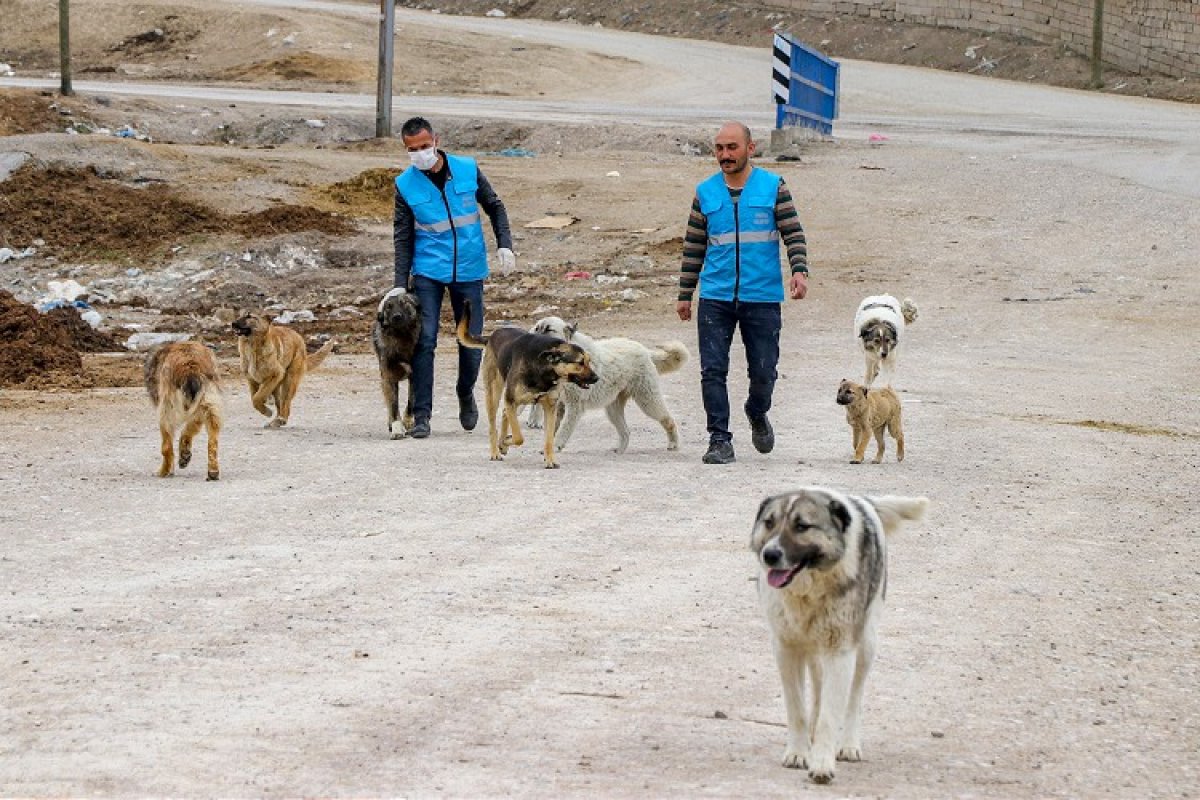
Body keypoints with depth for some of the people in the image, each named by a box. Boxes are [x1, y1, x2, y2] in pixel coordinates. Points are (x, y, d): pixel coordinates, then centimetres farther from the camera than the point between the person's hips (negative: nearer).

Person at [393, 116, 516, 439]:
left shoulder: (468, 170, -2)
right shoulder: (406, 184, -4)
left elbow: (494, 207, 10)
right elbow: (403, 237, 0)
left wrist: (504, 244, -3)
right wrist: (401, 285, -6)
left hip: (469, 270, 1)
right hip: (428, 272, -1)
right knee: (425, 340, -11)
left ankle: (466, 394, 34)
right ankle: (421, 415, -6)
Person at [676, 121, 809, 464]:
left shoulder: (773, 187, 3)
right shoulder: (705, 193, 8)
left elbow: (793, 233, 1)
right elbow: (693, 247, 13)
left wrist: (799, 270, -17)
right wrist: (684, 295, 11)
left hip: (762, 298, -1)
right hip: (715, 298, 1)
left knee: (763, 371, 4)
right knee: (713, 370, -8)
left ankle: (757, 415, 35)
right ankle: (720, 440, -2)